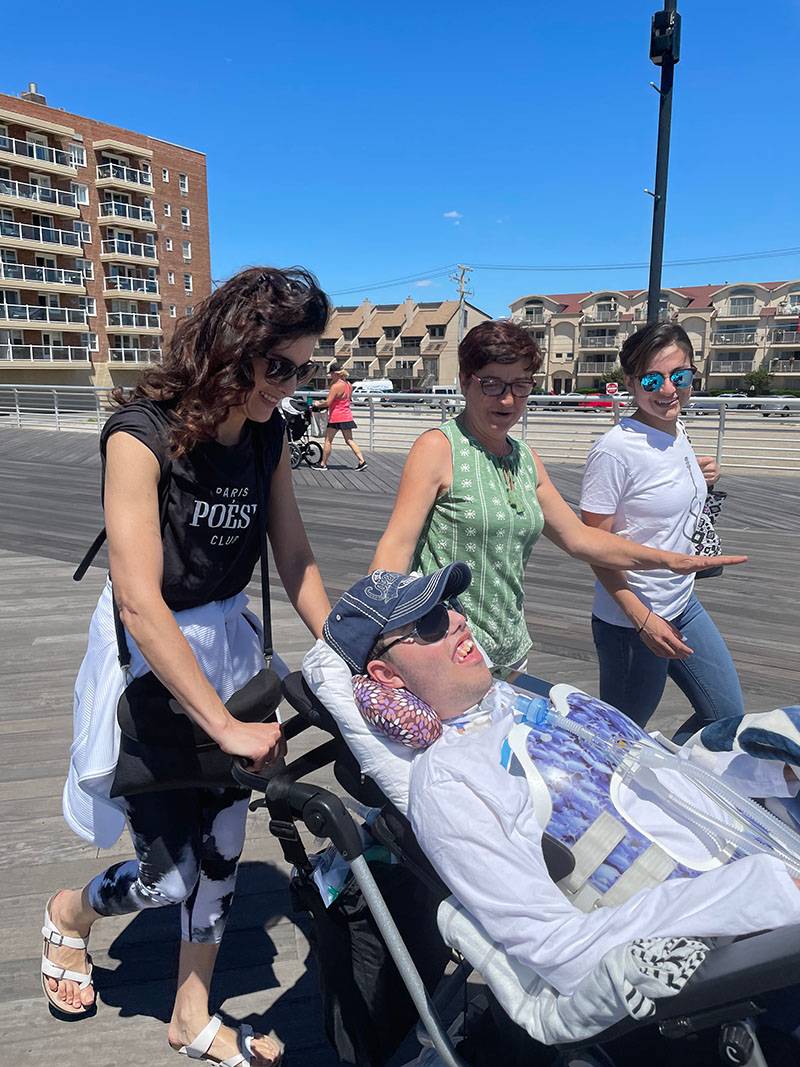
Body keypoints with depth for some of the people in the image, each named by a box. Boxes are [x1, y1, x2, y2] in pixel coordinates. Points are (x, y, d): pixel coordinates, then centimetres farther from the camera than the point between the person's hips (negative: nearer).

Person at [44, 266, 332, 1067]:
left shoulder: (266, 435, -3)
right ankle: (67, 916, 41)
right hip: (152, 661, -5)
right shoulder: (141, 432, -23)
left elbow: (296, 559, 0)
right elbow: (141, 604, -28)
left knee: (222, 845, 14)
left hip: (229, 645, 6)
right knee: (170, 873, 5)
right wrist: (226, 725, -26)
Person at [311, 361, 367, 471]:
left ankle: (323, 464, 11)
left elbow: (327, 402, -19)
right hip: (347, 416, 8)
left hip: (336, 417, -8)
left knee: (328, 440, 4)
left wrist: (317, 404, 0)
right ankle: (362, 461, 2)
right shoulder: (348, 385, 10)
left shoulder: (336, 386, -16)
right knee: (349, 441, 10)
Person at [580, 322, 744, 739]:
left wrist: (699, 476, 2)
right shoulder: (615, 448, -21)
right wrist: (643, 619, -21)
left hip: (683, 605, 8)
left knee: (728, 716, 18)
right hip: (631, 621, -8)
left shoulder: (677, 431, 4)